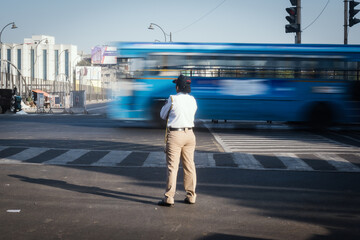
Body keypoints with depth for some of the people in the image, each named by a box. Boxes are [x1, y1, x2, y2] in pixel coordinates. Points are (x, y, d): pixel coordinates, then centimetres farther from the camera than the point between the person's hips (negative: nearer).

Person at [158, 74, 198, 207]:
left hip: (175, 135, -5)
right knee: (189, 166, 12)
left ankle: (169, 198, -2)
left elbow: (163, 115, 2)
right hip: (189, 134, 5)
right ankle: (191, 196, 18)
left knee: (172, 167, -3)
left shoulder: (173, 99, -10)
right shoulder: (192, 100, 4)